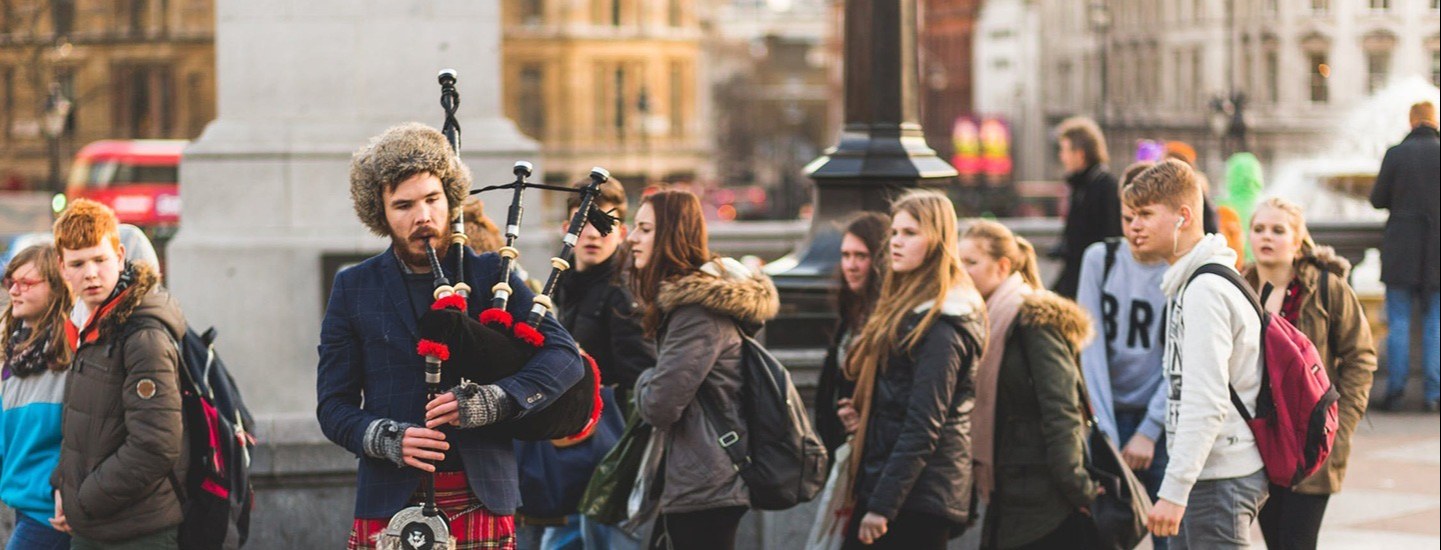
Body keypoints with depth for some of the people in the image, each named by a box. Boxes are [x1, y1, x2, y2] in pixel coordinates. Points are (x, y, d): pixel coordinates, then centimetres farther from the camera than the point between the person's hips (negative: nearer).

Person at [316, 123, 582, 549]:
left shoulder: (491, 276, 9)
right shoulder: (353, 290, 10)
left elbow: (564, 355, -1)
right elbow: (333, 405, 7)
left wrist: (490, 402, -16)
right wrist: (387, 439, -14)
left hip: (482, 498, 0)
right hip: (390, 503, 0)